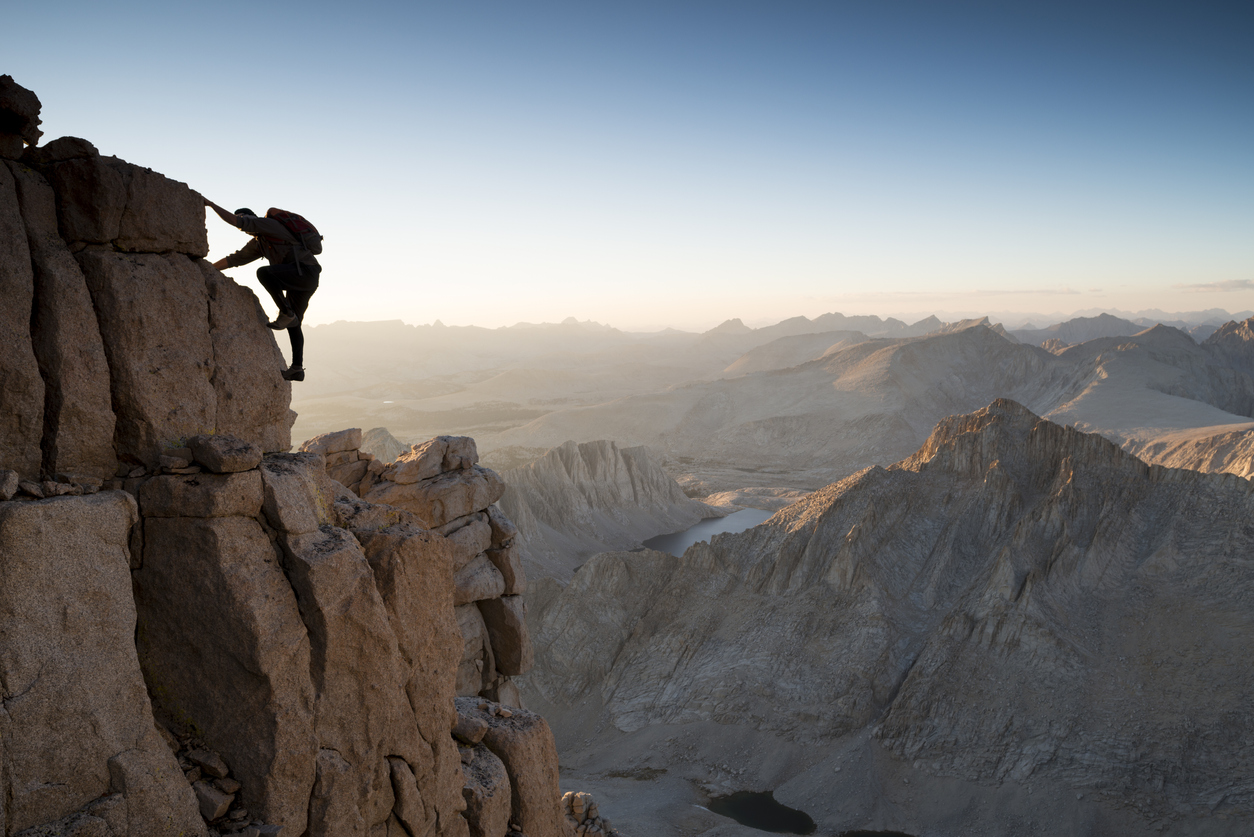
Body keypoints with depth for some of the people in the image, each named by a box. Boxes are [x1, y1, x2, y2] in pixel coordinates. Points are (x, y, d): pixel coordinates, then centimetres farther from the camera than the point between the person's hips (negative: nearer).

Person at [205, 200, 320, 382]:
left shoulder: (266, 223, 0)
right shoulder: (258, 244, 26)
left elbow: (234, 220, -12)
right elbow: (234, 259, 29)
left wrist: (210, 203, -5)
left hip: (305, 270, -10)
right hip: (303, 279, 10)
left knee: (264, 273, -26)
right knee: (293, 324, 12)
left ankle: (286, 313, -16)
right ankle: (297, 368, 11)